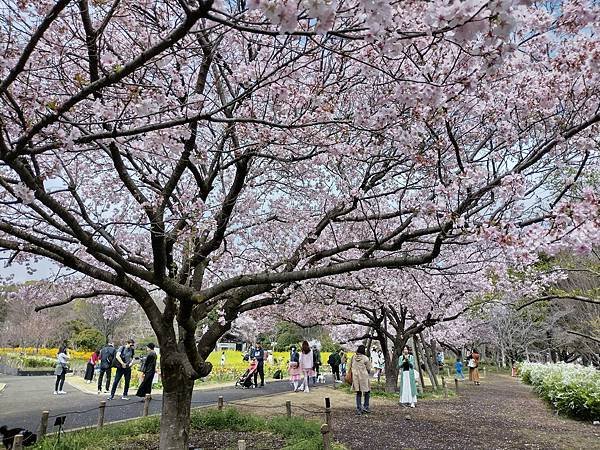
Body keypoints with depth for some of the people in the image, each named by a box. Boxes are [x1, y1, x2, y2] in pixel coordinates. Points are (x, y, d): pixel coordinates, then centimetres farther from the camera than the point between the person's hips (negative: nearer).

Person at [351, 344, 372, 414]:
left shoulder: (353, 357, 1)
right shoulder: (365, 358, -14)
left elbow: (351, 367, 9)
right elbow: (369, 369, -6)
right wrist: (369, 372, 15)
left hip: (355, 378, 4)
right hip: (364, 377, -4)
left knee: (358, 393, 13)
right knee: (367, 392, 15)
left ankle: (358, 409, 12)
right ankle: (365, 407, 11)